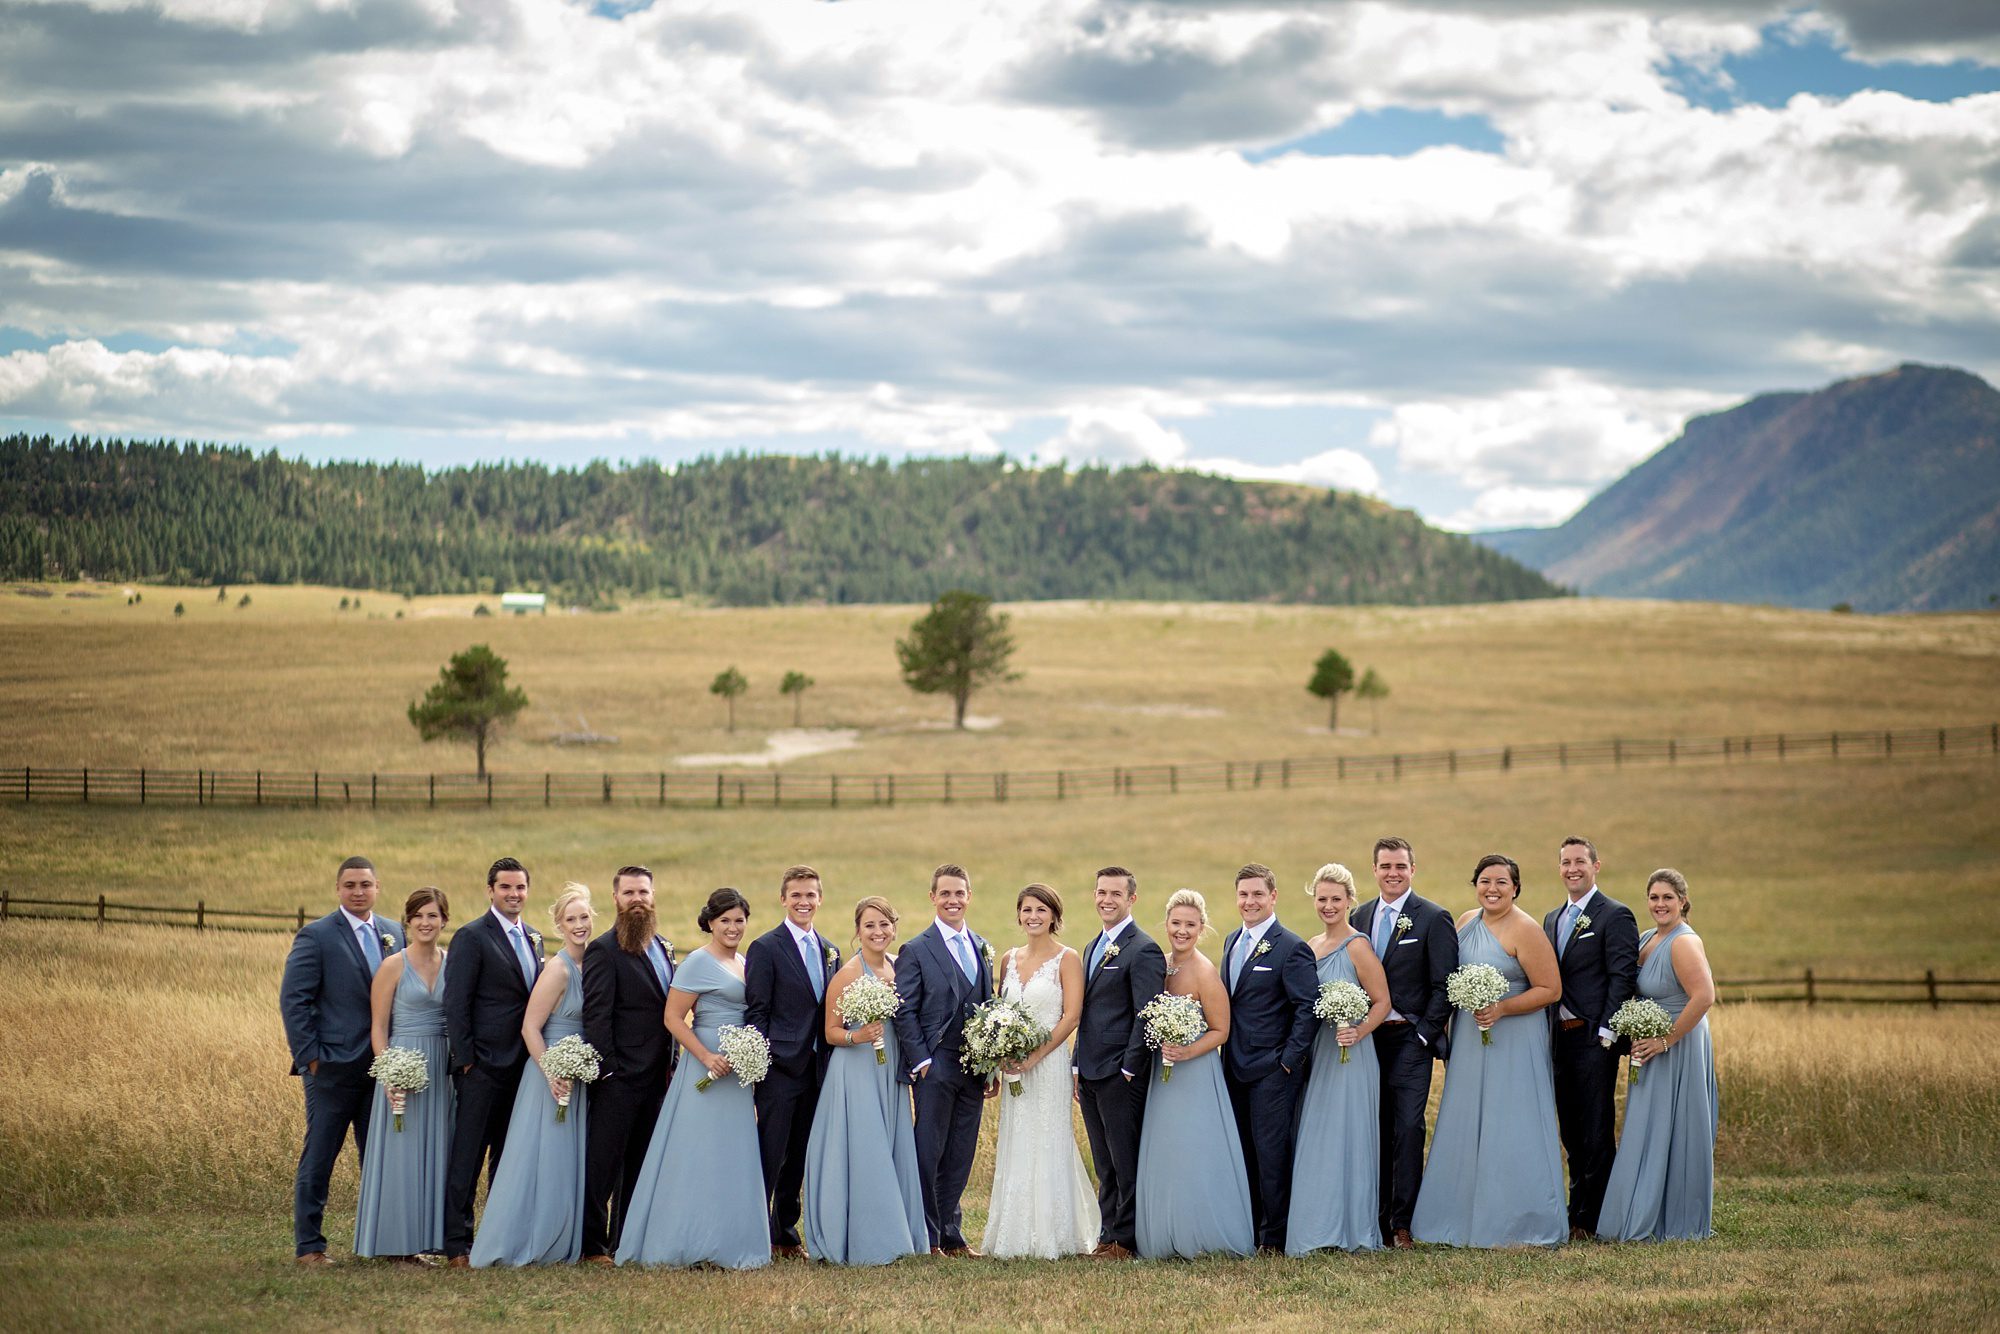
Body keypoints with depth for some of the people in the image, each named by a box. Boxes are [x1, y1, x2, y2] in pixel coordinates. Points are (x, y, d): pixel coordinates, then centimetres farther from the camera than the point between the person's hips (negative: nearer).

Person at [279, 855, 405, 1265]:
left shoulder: (394, 934, 11)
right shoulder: (316, 937, -5)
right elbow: (293, 1000, -7)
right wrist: (309, 1057, -12)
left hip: (382, 1065, 5)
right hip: (333, 1066, -5)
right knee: (318, 1158, 0)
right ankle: (309, 1245, 6)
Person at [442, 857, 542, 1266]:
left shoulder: (533, 938, 15)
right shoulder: (472, 937, -7)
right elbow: (456, 1003, -10)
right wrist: (465, 1059, -13)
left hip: (522, 1064, 7)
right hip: (484, 1064, -7)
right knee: (467, 1156, -4)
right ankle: (457, 1244, -2)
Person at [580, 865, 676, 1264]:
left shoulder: (663, 948, 15)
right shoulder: (604, 950, -9)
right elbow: (596, 1016, -13)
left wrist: (671, 1064, 13)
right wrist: (605, 1068, -17)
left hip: (656, 1076, 7)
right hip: (619, 1076, -7)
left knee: (640, 1164, 12)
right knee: (603, 1163, -3)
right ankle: (593, 1244, 2)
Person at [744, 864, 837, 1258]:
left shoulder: (829, 951, 14)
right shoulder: (765, 948, -6)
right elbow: (756, 1011, -9)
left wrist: (832, 1063, 10)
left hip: (817, 1069, 6)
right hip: (780, 1067, -6)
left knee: (798, 1159, 12)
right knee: (769, 1156, -5)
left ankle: (787, 1234, 21)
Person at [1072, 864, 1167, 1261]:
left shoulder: (1143, 951, -11)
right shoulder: (1093, 948, 18)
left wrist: (1129, 1069, -16)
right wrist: (1077, 1068, 18)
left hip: (1121, 1075, -9)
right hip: (1091, 1075, 9)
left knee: (1126, 1162, -3)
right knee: (1105, 1164, 12)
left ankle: (1127, 1239, 2)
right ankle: (1109, 1235, 16)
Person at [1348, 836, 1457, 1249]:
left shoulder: (1433, 918, -4)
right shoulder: (1361, 916, 12)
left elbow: (1444, 986, -6)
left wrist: (1424, 1033, -11)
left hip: (1410, 1038, -5)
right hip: (1368, 1039, 5)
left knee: (1408, 1130, -7)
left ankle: (1403, 1223, -3)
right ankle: (1377, 1220, 11)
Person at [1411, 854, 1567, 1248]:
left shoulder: (1524, 931, -13)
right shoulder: (1465, 922, 8)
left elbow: (1550, 990, -13)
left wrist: (1502, 1009, -21)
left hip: (1513, 1040, -7)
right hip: (1469, 1041, 7)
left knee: (1511, 1131, -3)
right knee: (1467, 1127, 10)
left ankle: (1520, 1226, 5)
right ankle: (1470, 1219, 18)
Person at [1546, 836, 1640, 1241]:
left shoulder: (1615, 916, -5)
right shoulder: (1552, 919, 18)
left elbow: (1622, 977, -11)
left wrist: (1605, 1033, -16)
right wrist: (1547, 1033, 9)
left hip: (1594, 1039, -7)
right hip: (1560, 1037, 7)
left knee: (1596, 1134, -3)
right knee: (1572, 1133, 10)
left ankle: (1589, 1221, 0)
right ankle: (1576, 1214, 15)